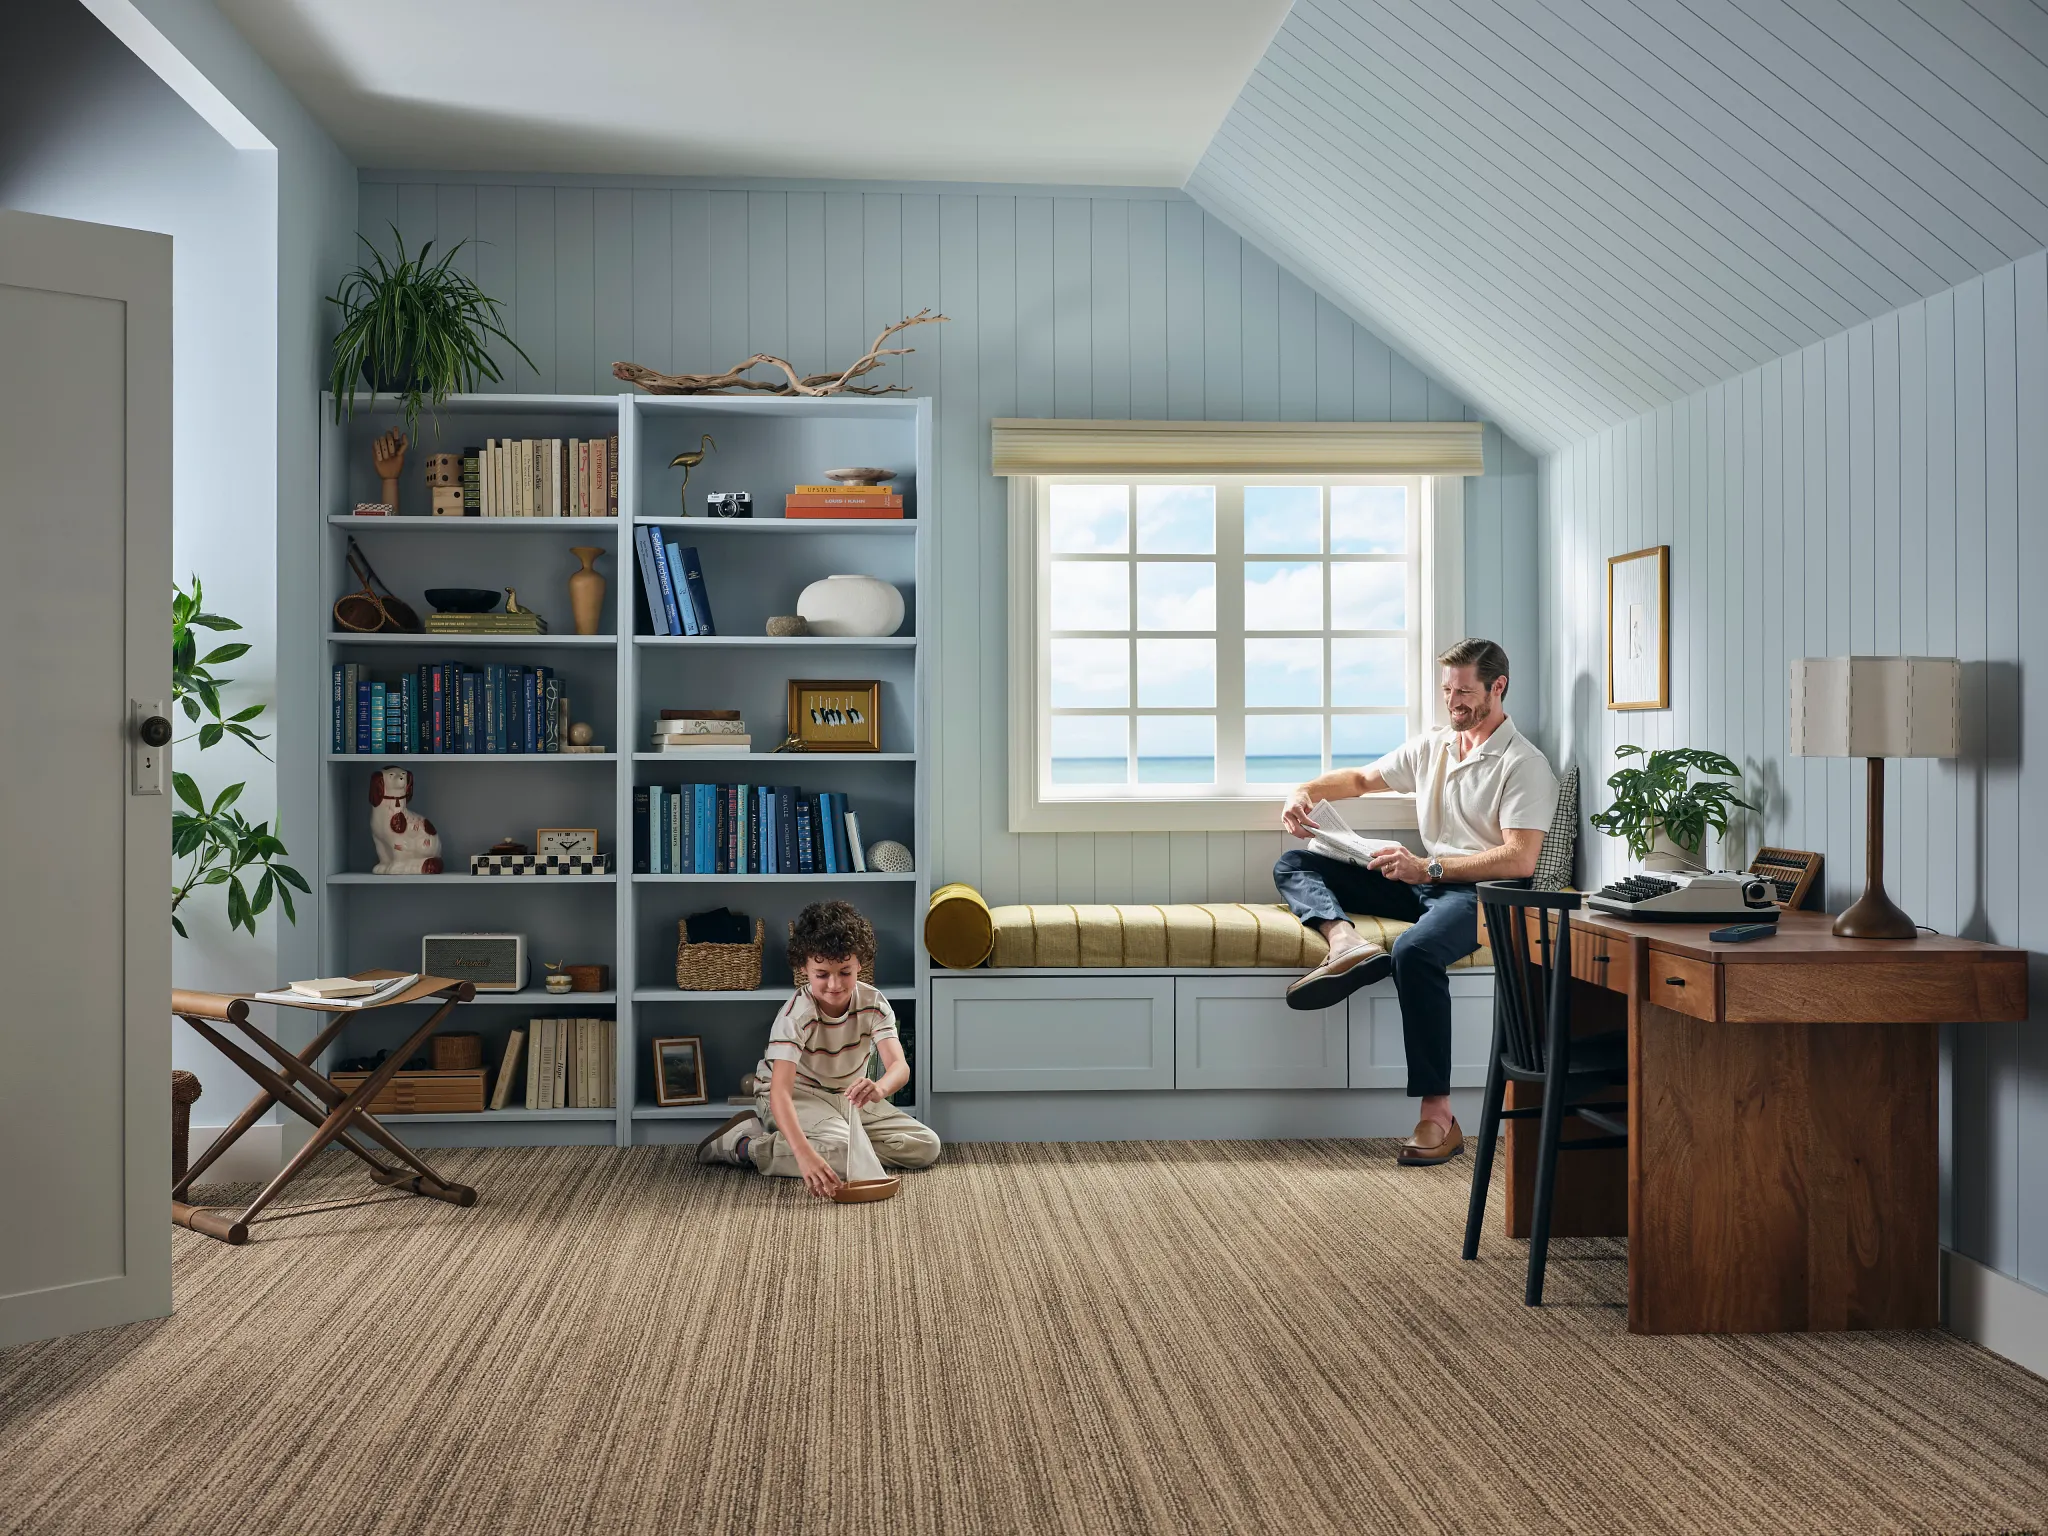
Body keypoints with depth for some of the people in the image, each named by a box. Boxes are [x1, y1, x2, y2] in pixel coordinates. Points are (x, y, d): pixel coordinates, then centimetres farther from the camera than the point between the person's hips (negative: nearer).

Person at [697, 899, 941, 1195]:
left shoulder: (873, 1003, -14)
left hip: (848, 1097, 6)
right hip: (796, 1096, -6)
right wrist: (804, 1154, -54)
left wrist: (880, 1087, -54)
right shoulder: (796, 1015, -27)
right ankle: (744, 1144, -14)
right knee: (845, 1153, -34)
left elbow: (899, 1065, -27)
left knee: (926, 1146, -8)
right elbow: (780, 1092, -37)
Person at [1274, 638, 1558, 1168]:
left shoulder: (1523, 764, -7)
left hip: (1479, 889, -8)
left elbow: (1520, 860, -18)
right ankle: (1345, 940, -34)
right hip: (1423, 881, 8)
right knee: (1293, 865, 0)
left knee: (1414, 951, -40)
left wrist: (1431, 867, -24)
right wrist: (1307, 791, 7)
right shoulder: (1431, 746, 16)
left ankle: (1438, 1116, -37)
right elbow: (1362, 778, 28)